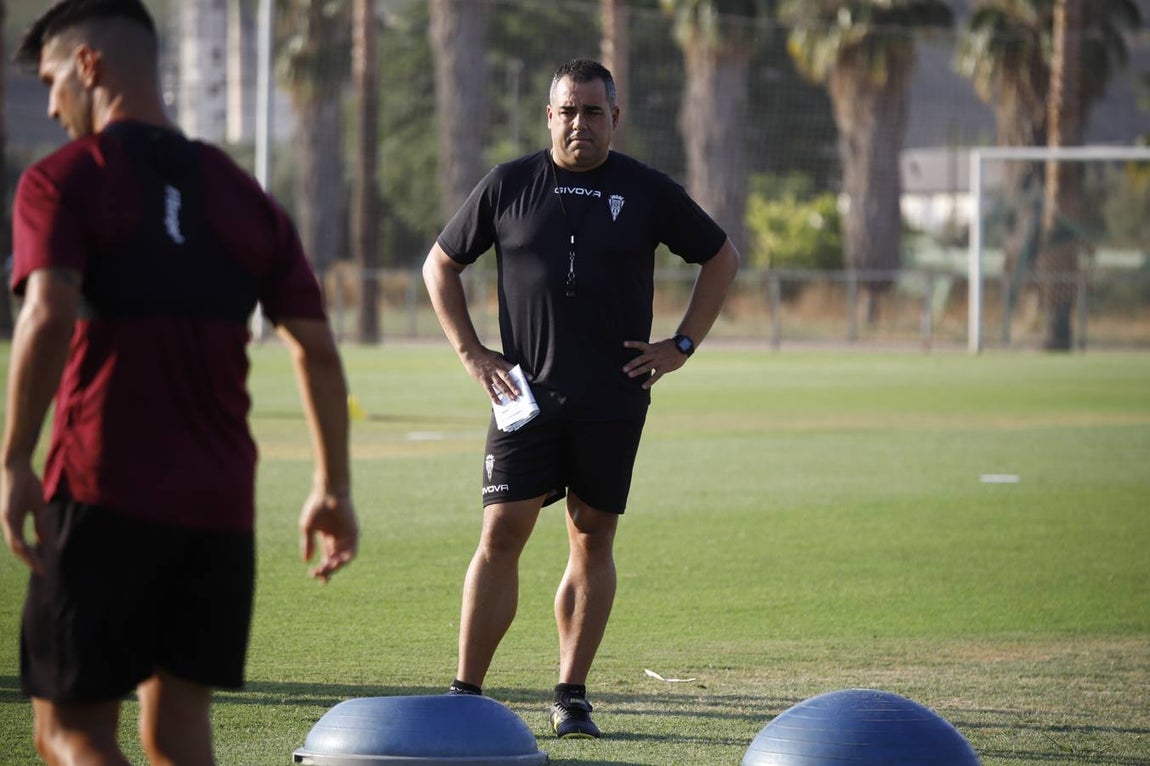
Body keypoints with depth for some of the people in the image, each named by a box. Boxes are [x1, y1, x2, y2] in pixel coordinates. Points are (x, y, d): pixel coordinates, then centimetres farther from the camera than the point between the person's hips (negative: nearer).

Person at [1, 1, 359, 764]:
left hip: (104, 498, -5)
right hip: (222, 504, 5)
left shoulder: (63, 180, -2)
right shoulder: (245, 198, 14)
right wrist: (333, 488, 16)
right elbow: (318, 348, 10)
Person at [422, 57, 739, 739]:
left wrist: (682, 345, 6)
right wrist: (471, 353, 5)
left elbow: (722, 258, 14)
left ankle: (573, 696, 9)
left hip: (614, 399, 1)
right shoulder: (509, 186, 4)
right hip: (527, 394, -1)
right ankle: (466, 694, -5)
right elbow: (441, 264, 14)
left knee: (593, 540, 3)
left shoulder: (648, 192, 3)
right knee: (502, 535, -7)